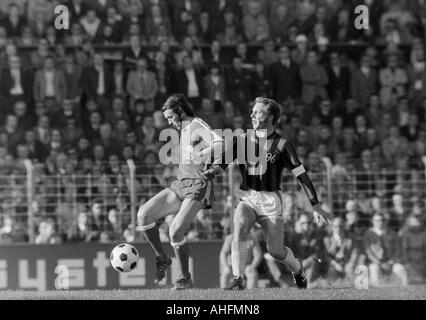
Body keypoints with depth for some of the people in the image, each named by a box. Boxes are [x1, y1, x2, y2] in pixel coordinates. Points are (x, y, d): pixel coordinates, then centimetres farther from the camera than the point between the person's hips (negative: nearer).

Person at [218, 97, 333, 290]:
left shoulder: (282, 145, -4)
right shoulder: (242, 140, 4)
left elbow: (301, 175, -5)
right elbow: (220, 163, 2)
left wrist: (316, 207, -10)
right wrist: (212, 170, -23)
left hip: (270, 202, -2)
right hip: (247, 200, 2)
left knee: (275, 251, -3)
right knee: (240, 230, -29)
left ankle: (297, 269, 30)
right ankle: (238, 280, -26)